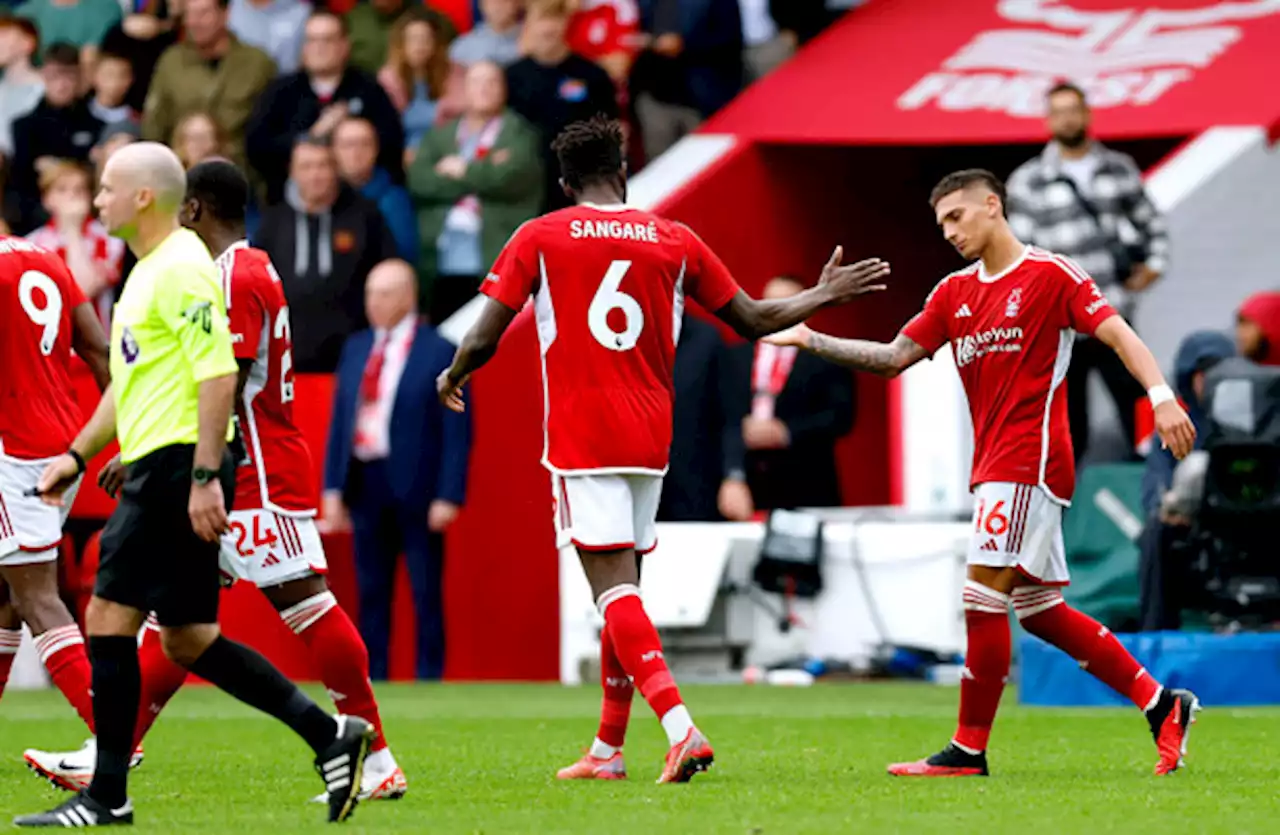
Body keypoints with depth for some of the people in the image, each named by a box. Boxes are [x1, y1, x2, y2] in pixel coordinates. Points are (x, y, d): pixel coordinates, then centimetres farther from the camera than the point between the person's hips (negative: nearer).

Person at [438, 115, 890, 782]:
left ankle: (681, 728, -28)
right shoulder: (674, 241, 7)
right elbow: (753, 321, 15)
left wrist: (454, 376, 18)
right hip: (650, 438, 4)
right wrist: (825, 295, 29)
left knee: (613, 588, -10)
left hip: (580, 440, -4)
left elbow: (482, 341, -3)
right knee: (623, 588, 15)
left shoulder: (538, 239, -1)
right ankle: (607, 751, 21)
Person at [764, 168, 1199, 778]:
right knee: (1040, 611, 10)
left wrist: (1161, 397, -25)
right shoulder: (955, 293, 16)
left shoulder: (1052, 275, -5)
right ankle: (1161, 704, 17)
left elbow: (1119, 335, -11)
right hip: (994, 468, 8)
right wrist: (813, 341, 4)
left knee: (984, 599, -12)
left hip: (1029, 463, -8)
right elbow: (893, 358, 14)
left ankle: (968, 750, -7)